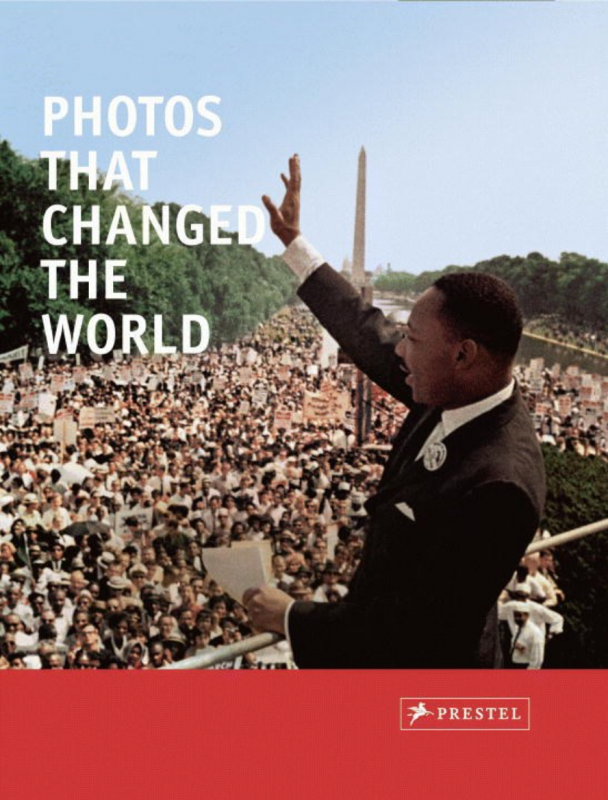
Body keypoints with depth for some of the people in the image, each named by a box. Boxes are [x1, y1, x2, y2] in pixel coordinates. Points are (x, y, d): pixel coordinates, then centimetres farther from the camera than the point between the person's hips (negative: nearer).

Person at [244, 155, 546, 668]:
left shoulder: (495, 486, -36)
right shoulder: (456, 394, -11)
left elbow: (420, 626, -32)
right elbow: (369, 335, 2)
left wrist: (292, 618, -22)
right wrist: (294, 244, 9)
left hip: (417, 660, -7)